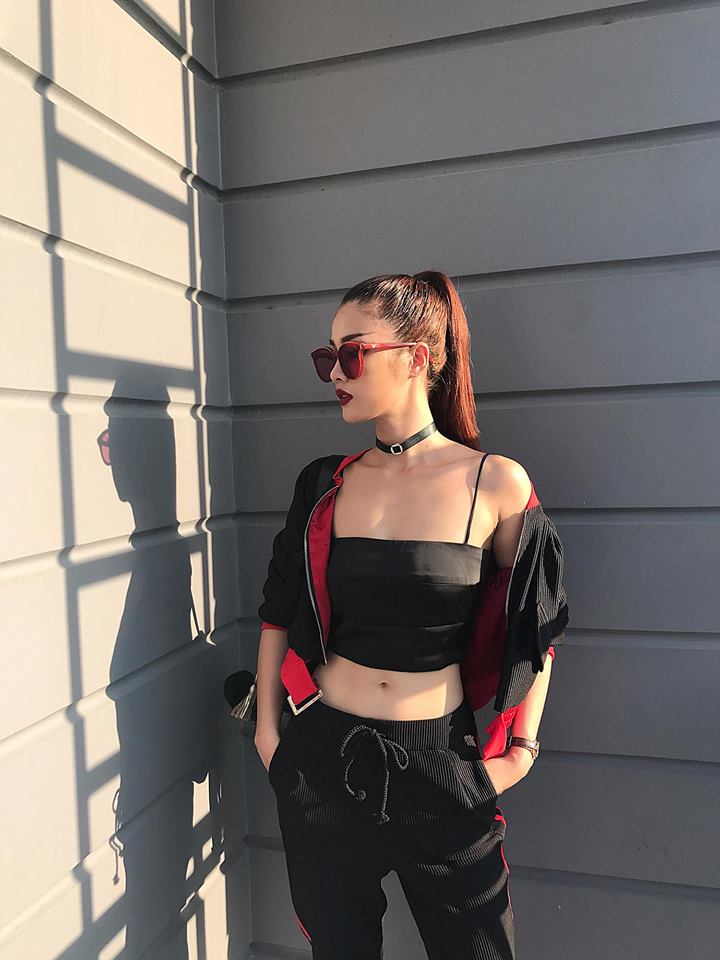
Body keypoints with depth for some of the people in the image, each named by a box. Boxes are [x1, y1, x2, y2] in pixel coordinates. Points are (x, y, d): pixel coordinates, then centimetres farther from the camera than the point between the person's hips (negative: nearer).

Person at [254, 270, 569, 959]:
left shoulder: (496, 483, -9)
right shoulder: (325, 484, -2)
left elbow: (534, 623, 2)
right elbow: (279, 612, 6)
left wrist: (521, 747, -1)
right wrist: (267, 730, 5)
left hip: (441, 766, -2)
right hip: (322, 761, 2)